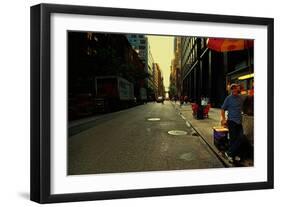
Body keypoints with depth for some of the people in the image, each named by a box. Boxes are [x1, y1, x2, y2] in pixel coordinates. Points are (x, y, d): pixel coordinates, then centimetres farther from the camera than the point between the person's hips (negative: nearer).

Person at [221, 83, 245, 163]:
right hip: (232, 121, -5)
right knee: (233, 138, -1)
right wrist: (224, 119, -11)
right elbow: (223, 109, -2)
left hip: (239, 121, 5)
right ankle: (234, 154, 13)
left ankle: (230, 153, 9)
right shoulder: (228, 98, -5)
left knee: (241, 138, 0)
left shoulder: (240, 98, 8)